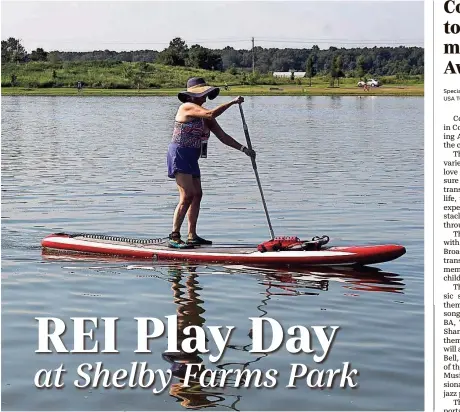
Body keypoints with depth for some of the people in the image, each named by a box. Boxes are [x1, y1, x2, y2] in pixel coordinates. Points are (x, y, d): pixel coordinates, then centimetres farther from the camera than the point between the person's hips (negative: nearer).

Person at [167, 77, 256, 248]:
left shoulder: (205, 117, 14)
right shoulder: (188, 107, -11)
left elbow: (222, 136, 13)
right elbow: (211, 113, -27)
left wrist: (244, 149, 6)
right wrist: (232, 102, -21)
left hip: (191, 159, 9)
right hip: (179, 155, -9)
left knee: (197, 195, 11)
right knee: (187, 196, -16)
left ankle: (192, 236, 17)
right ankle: (174, 238, -16)